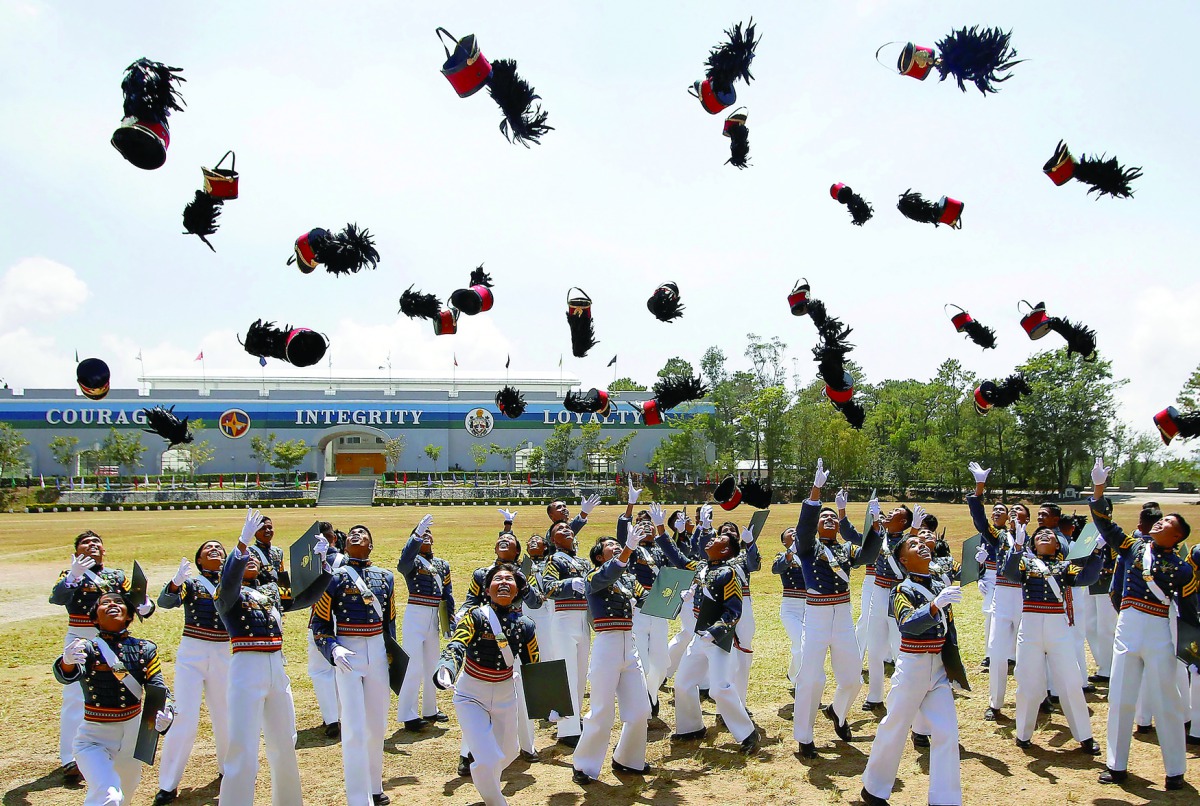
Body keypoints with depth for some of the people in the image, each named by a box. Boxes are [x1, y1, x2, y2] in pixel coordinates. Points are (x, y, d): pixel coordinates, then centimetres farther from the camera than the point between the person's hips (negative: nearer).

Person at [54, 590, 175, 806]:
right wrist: (67, 662, -54)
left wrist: (165, 712, -27)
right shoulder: (87, 648, -11)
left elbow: (157, 686, -6)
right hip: (94, 738, -4)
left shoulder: (146, 649, -1)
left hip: (133, 735, 4)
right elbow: (68, 676, -30)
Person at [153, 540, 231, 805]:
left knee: (225, 716, 11)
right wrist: (176, 582, -37)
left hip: (224, 655, 3)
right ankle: (168, 784, 3)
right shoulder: (190, 582, 0)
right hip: (192, 654, -2)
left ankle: (228, 769, 32)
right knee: (185, 718, -7)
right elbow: (165, 602, -17)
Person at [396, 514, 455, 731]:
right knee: (414, 666, -7)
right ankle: (408, 715, 1)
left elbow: (448, 596, 14)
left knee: (432, 665, 15)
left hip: (434, 617, 6)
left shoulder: (442, 565, 12)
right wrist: (417, 535, -37)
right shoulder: (412, 561, -5)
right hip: (415, 616, -6)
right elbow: (403, 563, -32)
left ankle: (430, 710, 28)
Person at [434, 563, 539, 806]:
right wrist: (446, 669, -58)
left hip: (505, 695, 4)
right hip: (471, 695, -4)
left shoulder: (525, 626, -9)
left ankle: (488, 783, 54)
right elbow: (456, 646, -38)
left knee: (508, 753, 19)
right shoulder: (476, 616, -20)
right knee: (487, 760, -15)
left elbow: (534, 669, 2)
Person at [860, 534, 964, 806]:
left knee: (947, 733, 0)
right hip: (912, 668, -5)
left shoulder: (941, 587, 8)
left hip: (940, 669, 5)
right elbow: (908, 624, -30)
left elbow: (949, 631, 17)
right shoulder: (903, 590, -10)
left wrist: (954, 670, 17)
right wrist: (935, 606, -46)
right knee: (895, 728, 6)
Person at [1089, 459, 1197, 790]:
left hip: (1159, 632, -2)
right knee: (1120, 697, 8)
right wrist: (1099, 487, -11)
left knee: (1166, 699, 4)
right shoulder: (1134, 545, 5)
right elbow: (1105, 524, 0)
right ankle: (1117, 765, 19)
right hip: (1128, 628, 2)